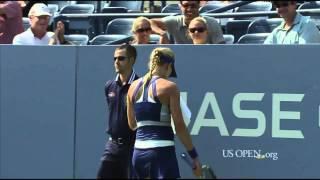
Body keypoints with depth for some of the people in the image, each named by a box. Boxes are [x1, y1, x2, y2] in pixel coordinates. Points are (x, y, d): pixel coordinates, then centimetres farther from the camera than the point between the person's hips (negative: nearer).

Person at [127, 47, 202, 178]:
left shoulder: (134, 87, 10)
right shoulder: (169, 87, -6)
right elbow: (179, 126, -8)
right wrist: (194, 155, -2)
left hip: (139, 151, 6)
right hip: (162, 152, -6)